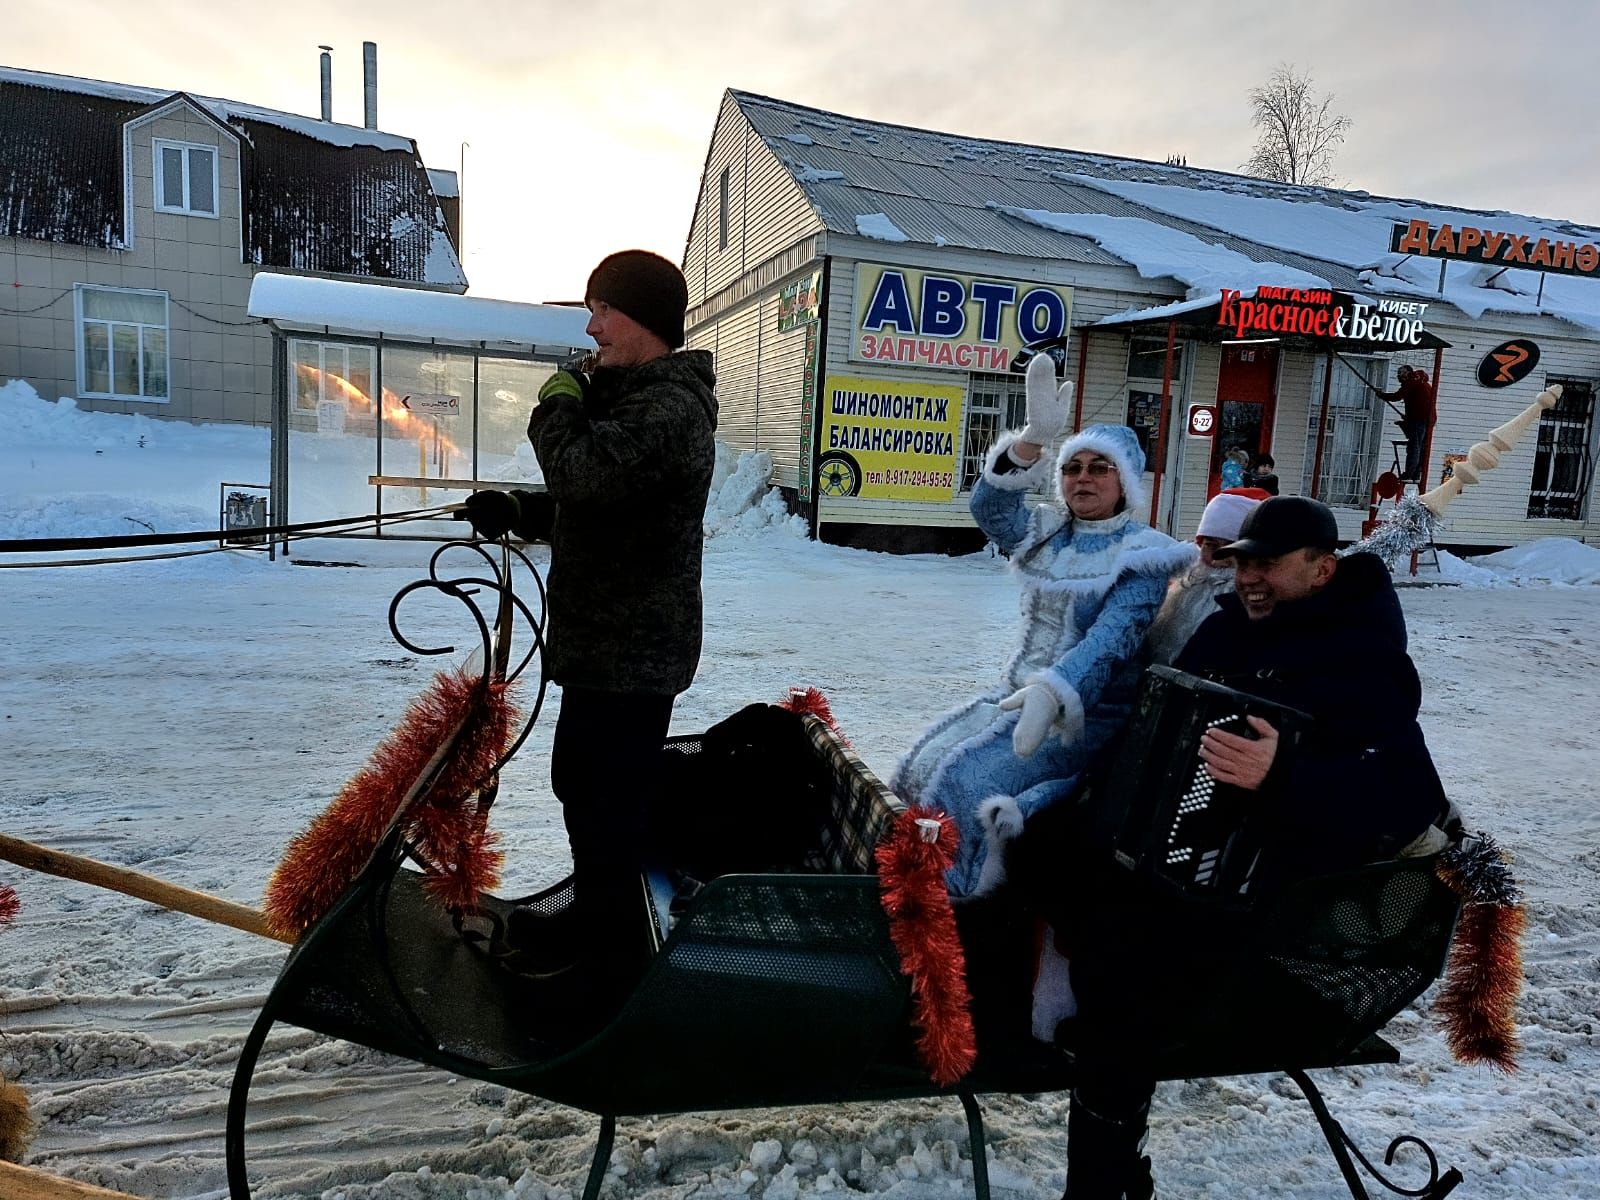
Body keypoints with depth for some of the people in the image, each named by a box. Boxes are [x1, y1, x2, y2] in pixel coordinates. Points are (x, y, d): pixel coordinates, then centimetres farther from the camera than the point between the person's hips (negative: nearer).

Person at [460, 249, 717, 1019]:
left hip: (633, 652, -11)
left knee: (609, 810, -4)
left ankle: (613, 970, 11)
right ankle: (592, 920, 41)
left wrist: (557, 405, -12)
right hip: (600, 640, 11)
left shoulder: (670, 407, -17)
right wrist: (515, 511, 6)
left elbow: (586, 471, -32)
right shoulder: (633, 396, 17)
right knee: (580, 785, 23)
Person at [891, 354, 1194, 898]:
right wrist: (1033, 438, -26)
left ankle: (962, 901, -6)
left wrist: (1051, 695, -42)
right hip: (1017, 693, 7)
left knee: (963, 780, -24)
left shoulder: (1141, 556, -9)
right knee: (923, 763, -12)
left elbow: (1110, 642, -24)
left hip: (1087, 713, -7)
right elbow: (991, 507, -10)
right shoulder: (1048, 534, 10)